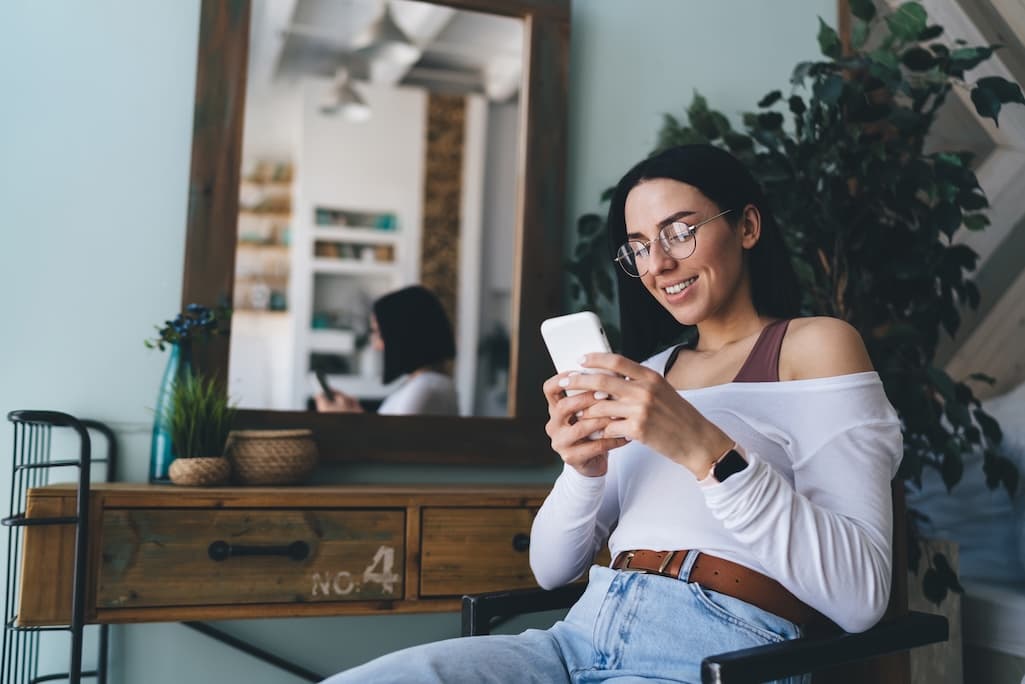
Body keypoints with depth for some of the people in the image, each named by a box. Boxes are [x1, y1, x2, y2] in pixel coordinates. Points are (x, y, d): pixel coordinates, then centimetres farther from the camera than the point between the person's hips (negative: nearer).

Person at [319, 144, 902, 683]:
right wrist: (584, 470, -4)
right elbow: (552, 568, 16)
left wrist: (706, 451, -20)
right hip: (583, 635, 5)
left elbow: (863, 595, -10)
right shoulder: (647, 375, 21)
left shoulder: (816, 344, 4)